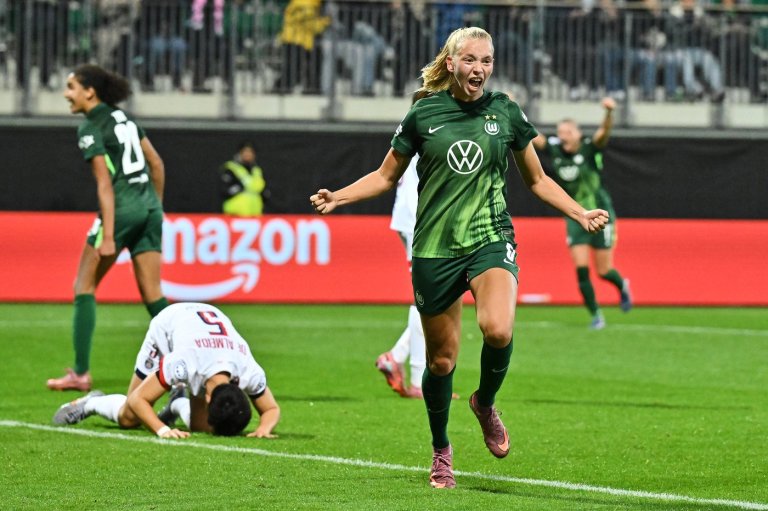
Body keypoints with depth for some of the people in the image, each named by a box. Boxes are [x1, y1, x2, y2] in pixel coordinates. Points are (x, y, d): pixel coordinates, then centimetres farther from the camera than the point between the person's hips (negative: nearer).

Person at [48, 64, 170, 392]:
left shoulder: (90, 129, -8)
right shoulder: (122, 117, 15)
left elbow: (105, 184, -15)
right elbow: (157, 164, 18)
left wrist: (108, 236, -17)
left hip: (121, 210, -7)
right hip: (150, 208, 7)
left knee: (84, 287, 4)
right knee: (152, 294, 8)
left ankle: (80, 373, 0)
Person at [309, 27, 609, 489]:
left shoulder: (506, 112, 4)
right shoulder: (423, 114, 2)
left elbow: (537, 179, 16)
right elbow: (386, 176, 13)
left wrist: (579, 213, 5)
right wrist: (338, 197, -2)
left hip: (491, 239, 0)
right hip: (435, 248, 0)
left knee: (498, 329, -28)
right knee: (441, 358, 5)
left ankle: (486, 403, 3)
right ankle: (441, 451, 28)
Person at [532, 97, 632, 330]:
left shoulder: (589, 148, -14)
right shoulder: (554, 150, -5)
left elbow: (604, 132, -31)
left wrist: (609, 112, -52)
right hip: (575, 218, 3)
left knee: (604, 271, 3)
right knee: (581, 270, -9)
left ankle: (622, 286, 38)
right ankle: (596, 315, 5)